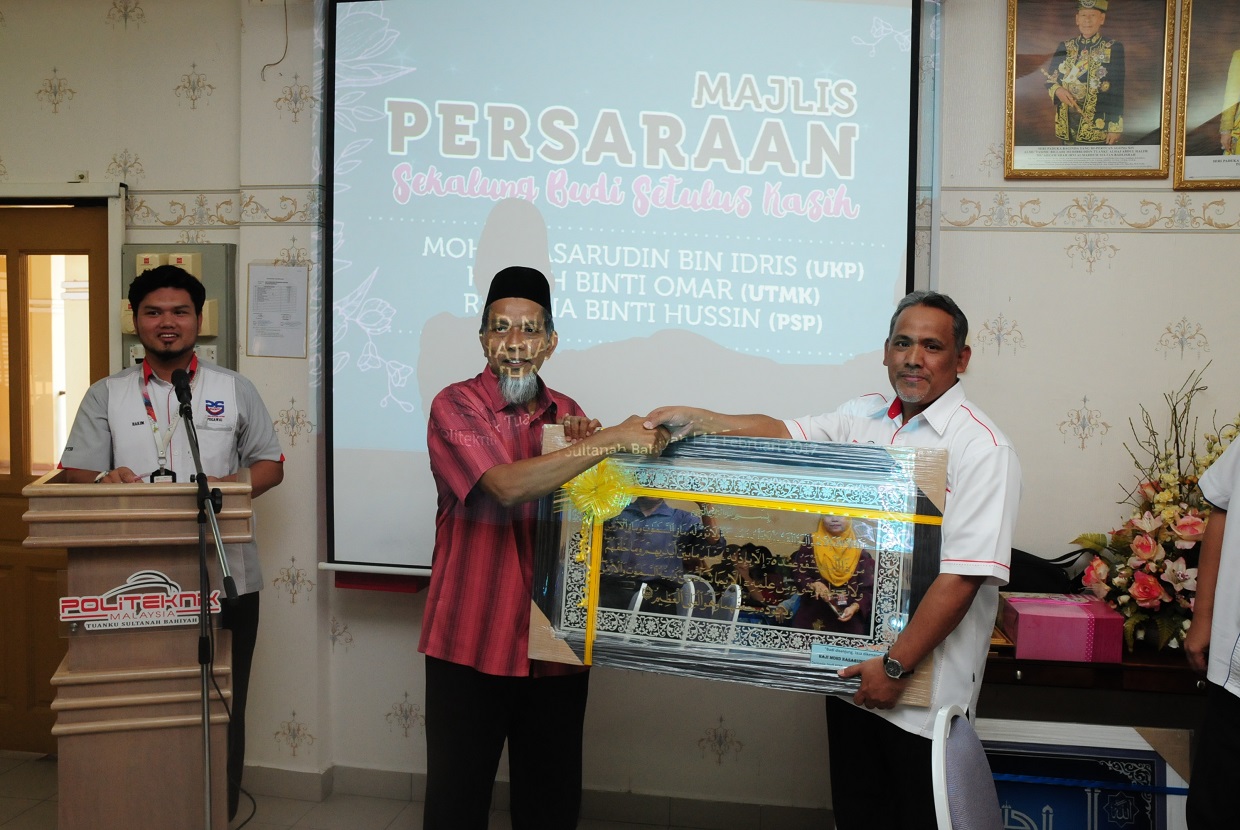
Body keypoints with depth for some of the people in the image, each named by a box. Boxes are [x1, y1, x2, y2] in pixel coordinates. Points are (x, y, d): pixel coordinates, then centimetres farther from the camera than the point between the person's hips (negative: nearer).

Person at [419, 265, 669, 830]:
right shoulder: (455, 406, -7)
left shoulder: (568, 416, 9)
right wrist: (611, 441, -23)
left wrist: (585, 446, -5)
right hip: (472, 641, -4)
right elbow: (508, 486, -24)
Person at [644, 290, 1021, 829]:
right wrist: (697, 420, -15)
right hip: (852, 666, 6)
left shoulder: (981, 449, -14)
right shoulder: (863, 417, 8)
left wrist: (896, 665, -19)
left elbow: (963, 576, -19)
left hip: (923, 687, -6)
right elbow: (781, 434, 0)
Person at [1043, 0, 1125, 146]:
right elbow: (1050, 80, 14)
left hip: (1098, 127, -4)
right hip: (1067, 126, 4)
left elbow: (1117, 92, -4)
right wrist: (1057, 91, -10)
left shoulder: (1113, 48, 0)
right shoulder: (1065, 47, 10)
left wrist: (1115, 127, -9)